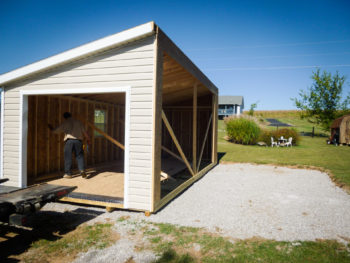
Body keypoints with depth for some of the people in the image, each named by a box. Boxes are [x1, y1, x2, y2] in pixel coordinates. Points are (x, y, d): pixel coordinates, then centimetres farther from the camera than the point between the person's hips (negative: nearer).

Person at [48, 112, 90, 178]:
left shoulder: (65, 123, 8)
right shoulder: (78, 122, 14)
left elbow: (56, 130, 13)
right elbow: (84, 132, 15)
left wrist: (51, 129, 35)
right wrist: (88, 139, 28)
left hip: (69, 141, -2)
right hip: (78, 140, 2)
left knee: (68, 157, 4)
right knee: (80, 156, 7)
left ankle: (68, 173, 7)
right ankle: (82, 170, -10)